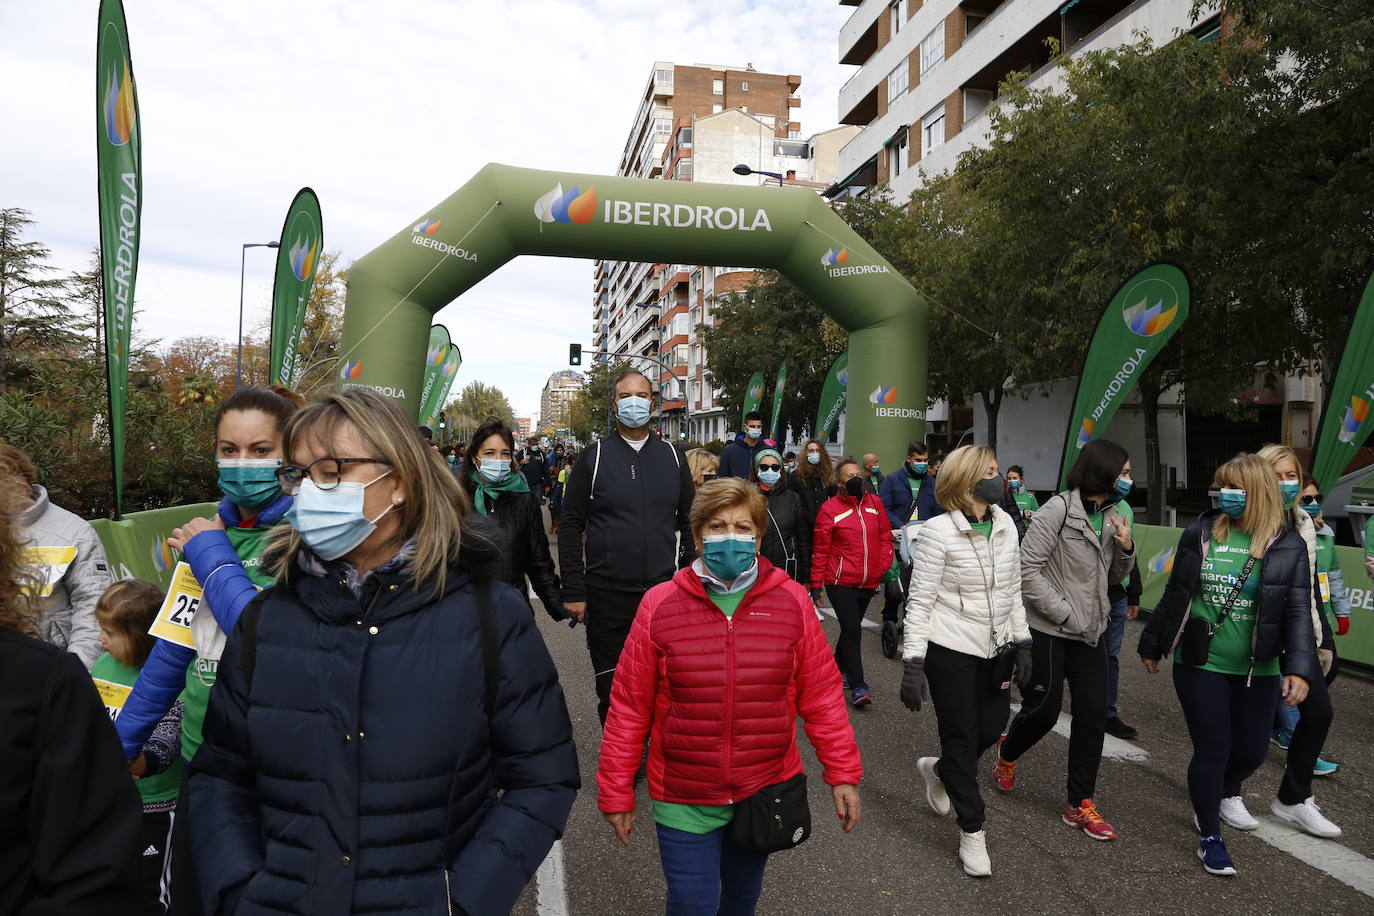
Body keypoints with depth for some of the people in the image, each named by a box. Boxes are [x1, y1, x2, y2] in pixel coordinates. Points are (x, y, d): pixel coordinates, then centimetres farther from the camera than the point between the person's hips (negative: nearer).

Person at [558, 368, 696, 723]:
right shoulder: (595, 456, -1)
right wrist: (573, 592, -7)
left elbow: (689, 521, 11)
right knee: (611, 687, 11)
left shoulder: (672, 456, 6)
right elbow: (571, 525, -2)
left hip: (664, 590, 2)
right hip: (607, 594, -1)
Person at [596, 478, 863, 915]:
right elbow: (629, 707, -6)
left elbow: (821, 695, -1)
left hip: (766, 792, 2)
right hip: (683, 801, -2)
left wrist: (842, 773, -2)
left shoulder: (792, 601, -8)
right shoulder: (659, 605, -11)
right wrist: (616, 792, -3)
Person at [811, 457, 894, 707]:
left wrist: (884, 565, 3)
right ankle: (858, 686, -4)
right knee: (853, 630, -10)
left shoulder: (874, 503, 5)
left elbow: (885, 536, 14)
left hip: (868, 582, 5)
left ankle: (838, 668, 37)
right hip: (841, 582, -5)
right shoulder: (830, 508, -8)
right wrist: (816, 584, -4)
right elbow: (820, 549, -4)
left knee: (851, 628, 17)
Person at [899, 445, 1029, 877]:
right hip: (951, 651, -6)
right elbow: (919, 601, -15)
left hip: (995, 649, 6)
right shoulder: (939, 531, -16)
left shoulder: (1006, 526, 3)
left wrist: (1023, 640, 12)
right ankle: (971, 832, 23)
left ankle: (938, 770, 44)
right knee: (961, 738, 5)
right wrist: (913, 662, -17)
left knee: (991, 729, 12)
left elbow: (1013, 590, 13)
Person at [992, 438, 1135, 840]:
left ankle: (1079, 804, 16)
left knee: (1093, 713, 3)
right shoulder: (1059, 510, -15)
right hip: (1048, 630, -6)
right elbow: (1027, 569, -18)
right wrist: (1065, 613, -18)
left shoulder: (1112, 516, 8)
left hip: (1091, 630, 6)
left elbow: (1114, 577, 16)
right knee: (1042, 710, 2)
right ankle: (1006, 755, 34)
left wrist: (1126, 548, -3)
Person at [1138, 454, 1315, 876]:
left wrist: (1300, 668, -19)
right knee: (1213, 749, 3)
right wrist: (1153, 646, 10)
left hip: (1257, 671, 1)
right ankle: (1209, 836, 22)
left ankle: (1211, 793, 44)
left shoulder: (1287, 545, -4)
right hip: (1200, 665, -1)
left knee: (1251, 752, 11)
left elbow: (1298, 612, -7)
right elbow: (1174, 595, 5)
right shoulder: (1201, 533, -2)